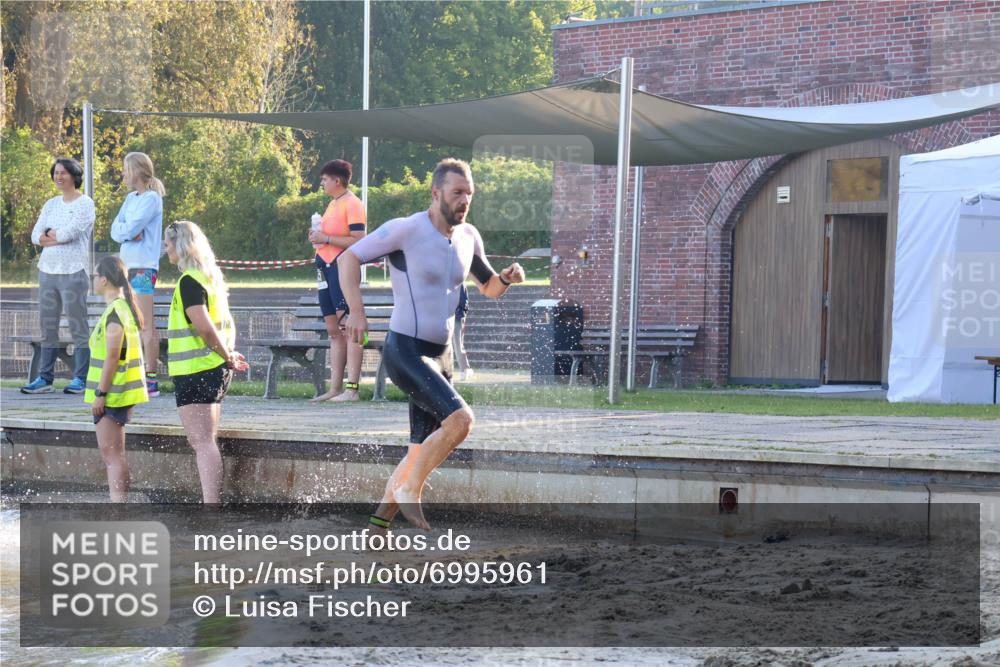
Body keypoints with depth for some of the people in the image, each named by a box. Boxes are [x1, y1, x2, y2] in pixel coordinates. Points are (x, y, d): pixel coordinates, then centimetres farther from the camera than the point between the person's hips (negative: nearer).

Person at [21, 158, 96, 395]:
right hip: (47, 269, 6)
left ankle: (81, 379, -4)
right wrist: (59, 236, -7)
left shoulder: (85, 204, -2)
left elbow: (69, 233, -14)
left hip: (73, 272, -6)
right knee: (47, 328, 6)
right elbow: (36, 236, 8)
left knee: (78, 327, -6)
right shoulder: (51, 204, 17)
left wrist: (49, 234, 2)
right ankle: (45, 379, 9)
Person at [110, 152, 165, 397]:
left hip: (144, 267, -9)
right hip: (127, 266, 9)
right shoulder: (131, 198, 16)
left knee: (147, 326, -9)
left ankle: (152, 380, -9)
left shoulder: (151, 199, -9)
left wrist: (124, 229, 3)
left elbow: (130, 229, -17)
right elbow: (116, 231, 9)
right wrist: (129, 232, -10)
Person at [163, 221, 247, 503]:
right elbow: (227, 323, 20)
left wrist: (227, 357, -11)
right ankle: (212, 503, 17)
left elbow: (204, 327, -23)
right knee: (205, 442, 15)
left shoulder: (189, 282, -15)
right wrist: (230, 353, 8)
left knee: (202, 442, -12)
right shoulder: (211, 277, 15)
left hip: (194, 371, -9)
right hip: (215, 371, 9)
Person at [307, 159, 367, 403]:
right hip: (326, 268, 10)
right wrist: (318, 237, 8)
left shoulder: (352, 204, -10)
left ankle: (351, 388, -14)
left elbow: (358, 241, -18)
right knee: (333, 330, 9)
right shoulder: (333, 204, 18)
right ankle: (335, 388, 11)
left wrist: (326, 238, -16)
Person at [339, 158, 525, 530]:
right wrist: (356, 311, -21)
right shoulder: (406, 230, -12)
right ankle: (409, 491, -10)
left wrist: (507, 279, -3)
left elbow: (490, 288, 21)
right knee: (459, 418, -26)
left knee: (421, 452, 9)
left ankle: (377, 527, 19)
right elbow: (349, 258, -9)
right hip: (405, 350, -8)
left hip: (440, 355, 8)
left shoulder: (469, 237, 9)